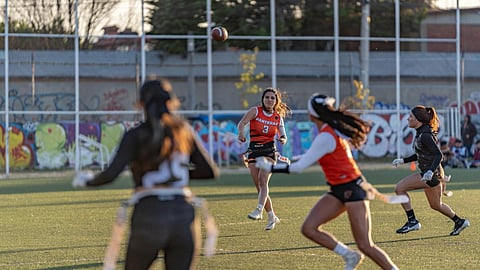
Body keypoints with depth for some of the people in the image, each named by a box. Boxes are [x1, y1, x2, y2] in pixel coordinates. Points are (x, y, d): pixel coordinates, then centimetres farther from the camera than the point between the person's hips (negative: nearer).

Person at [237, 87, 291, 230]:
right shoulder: (255, 111, 1)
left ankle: (258, 210, -35)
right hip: (253, 151, 1)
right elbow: (241, 123, -14)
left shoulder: (278, 117, 6)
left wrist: (283, 139, -11)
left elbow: (283, 136, 14)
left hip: (269, 151, -1)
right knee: (259, 186, 2)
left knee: (263, 181, -23)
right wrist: (241, 132, -36)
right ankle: (272, 216, 14)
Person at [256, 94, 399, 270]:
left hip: (352, 189, -9)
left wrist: (269, 167, -11)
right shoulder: (334, 129, 6)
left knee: (365, 246, -9)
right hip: (338, 190, 9)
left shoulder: (325, 137, -20)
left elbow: (299, 167, -19)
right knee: (308, 228, -3)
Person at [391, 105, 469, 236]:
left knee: (400, 188, -14)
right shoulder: (420, 133, 10)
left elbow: (438, 154, -26)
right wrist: (403, 160, 16)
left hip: (431, 173, -10)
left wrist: (431, 171, -39)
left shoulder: (425, 135, -20)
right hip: (428, 172, 10)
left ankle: (412, 221, -9)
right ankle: (459, 222, 37)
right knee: (436, 205, 23)